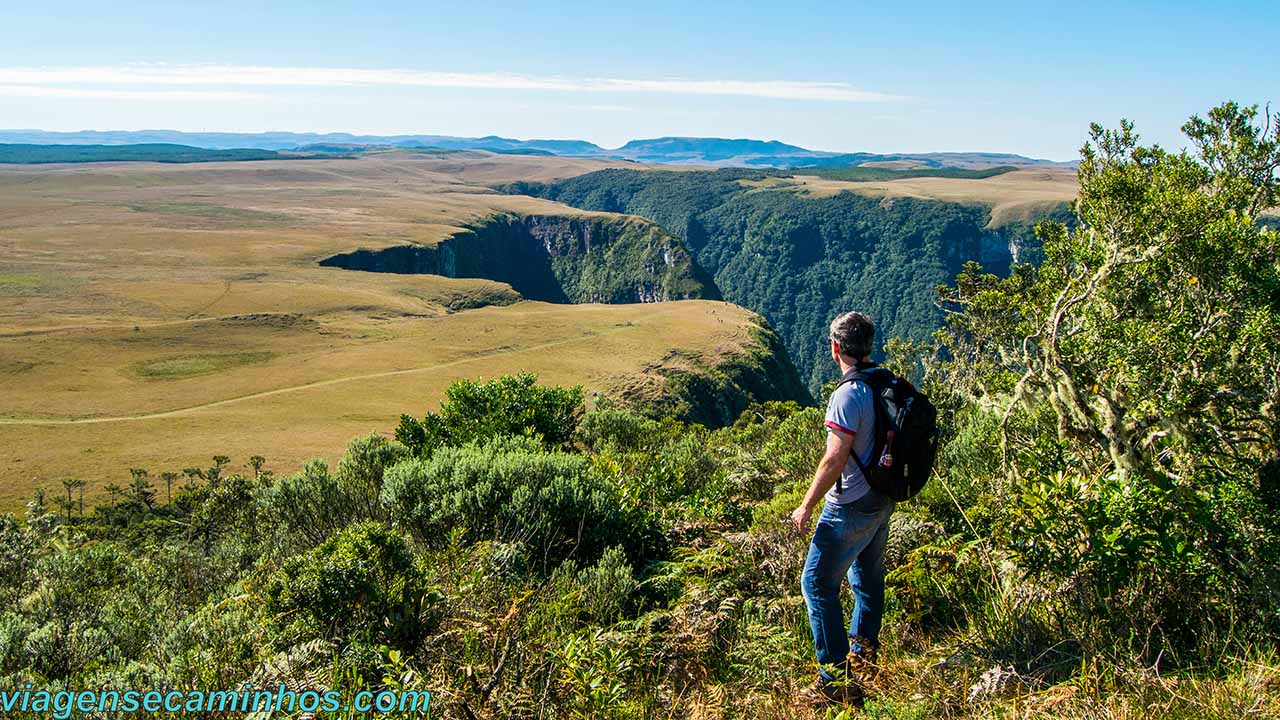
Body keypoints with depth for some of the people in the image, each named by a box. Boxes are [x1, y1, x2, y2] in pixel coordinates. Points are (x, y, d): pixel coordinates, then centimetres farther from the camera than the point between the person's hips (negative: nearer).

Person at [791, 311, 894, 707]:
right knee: (868, 576, 23)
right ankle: (863, 651, 40)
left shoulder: (848, 395, -23)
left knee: (818, 585, -1)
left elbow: (835, 460, -25)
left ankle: (836, 680, 0)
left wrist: (806, 506, -15)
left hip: (851, 508, -9)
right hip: (883, 501, 9)